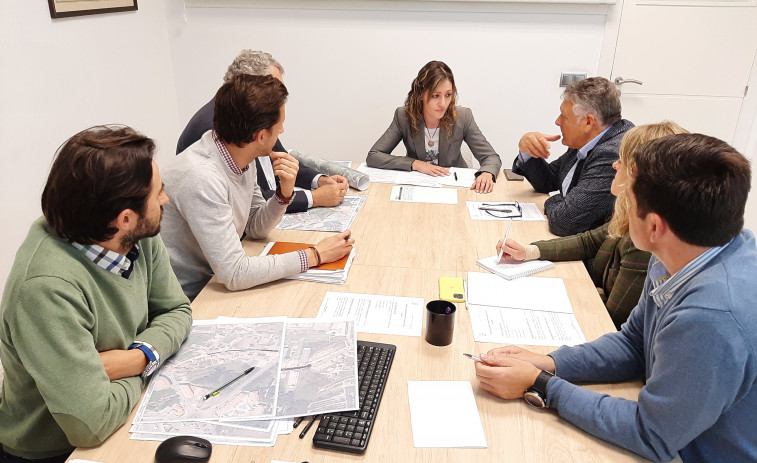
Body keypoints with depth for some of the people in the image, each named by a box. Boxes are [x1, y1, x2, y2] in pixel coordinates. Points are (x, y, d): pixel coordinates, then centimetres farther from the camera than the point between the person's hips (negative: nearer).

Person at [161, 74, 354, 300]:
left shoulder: (241, 157, -4)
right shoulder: (201, 178, -29)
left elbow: (255, 228, 8)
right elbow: (234, 274, -29)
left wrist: (285, 192, -11)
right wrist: (314, 255, -22)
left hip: (216, 282, 7)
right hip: (189, 297, -7)